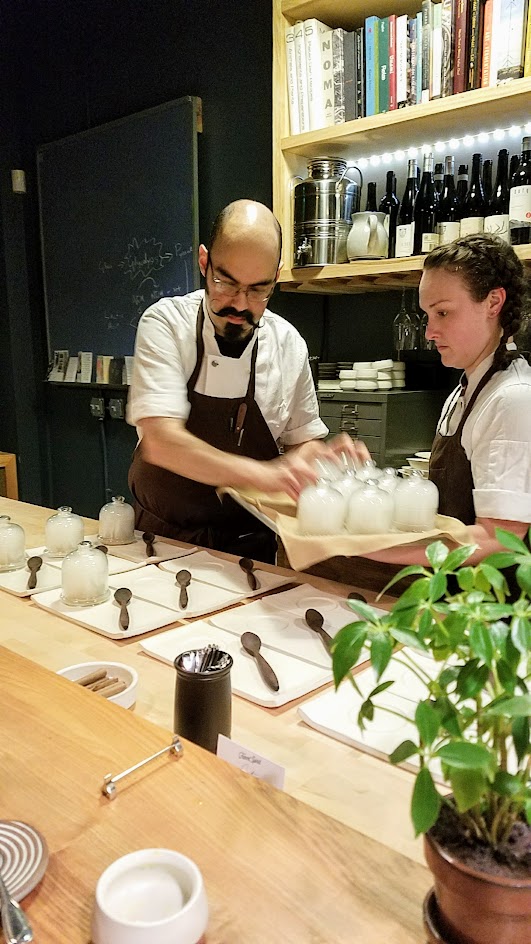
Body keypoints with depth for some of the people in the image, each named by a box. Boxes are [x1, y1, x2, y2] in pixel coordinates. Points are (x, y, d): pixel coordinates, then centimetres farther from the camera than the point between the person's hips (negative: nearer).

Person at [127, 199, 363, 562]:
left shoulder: (289, 344, -3)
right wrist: (261, 474, -35)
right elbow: (162, 442, -24)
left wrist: (322, 455, -14)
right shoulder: (165, 323, -12)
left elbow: (300, 440, 9)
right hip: (159, 539, -5)